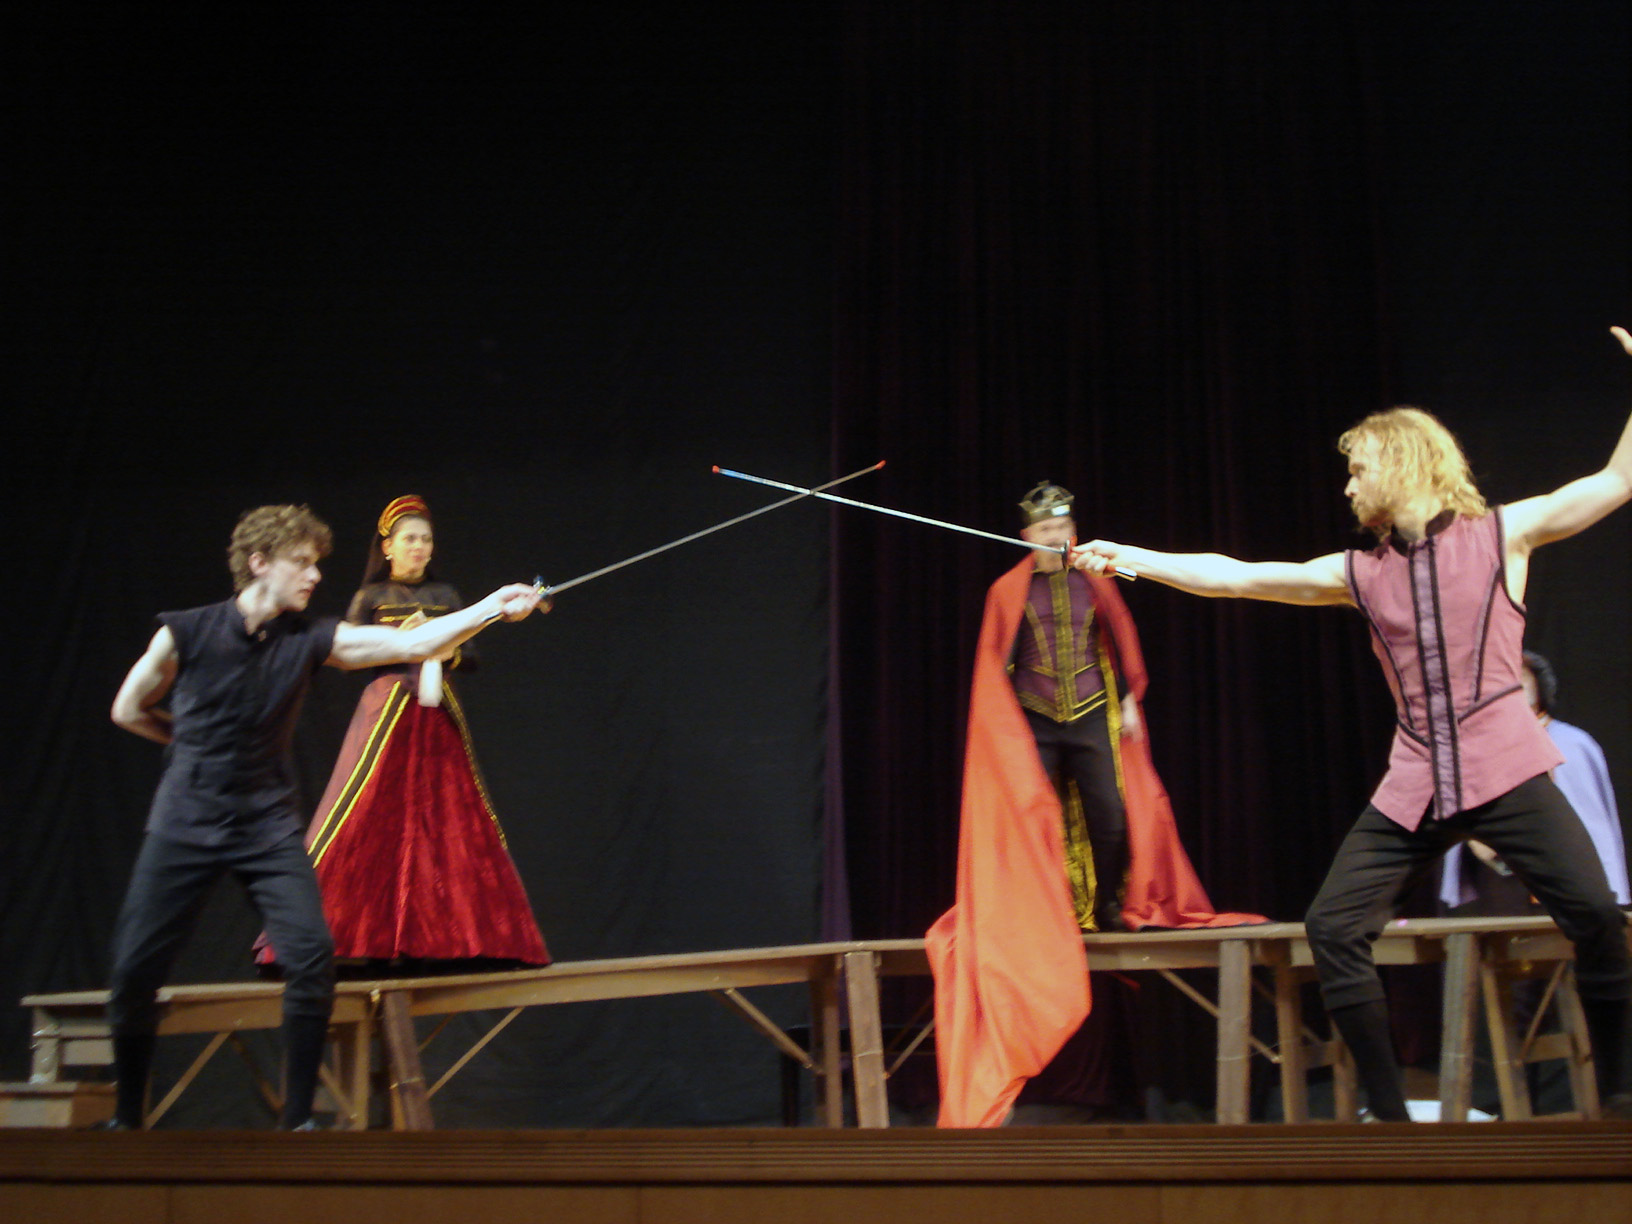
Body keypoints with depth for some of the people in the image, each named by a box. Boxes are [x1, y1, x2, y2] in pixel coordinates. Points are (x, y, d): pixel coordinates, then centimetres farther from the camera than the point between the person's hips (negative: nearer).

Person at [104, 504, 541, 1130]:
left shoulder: (311, 639, -2)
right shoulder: (186, 632, -8)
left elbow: (414, 642, -9)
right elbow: (128, 710, 7)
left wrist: (495, 607, -17)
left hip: (268, 823, 2)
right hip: (186, 822, -1)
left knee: (312, 955, -14)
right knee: (136, 966, -1)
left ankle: (297, 1118, -3)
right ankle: (126, 1116, 20)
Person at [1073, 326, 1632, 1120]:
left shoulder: (1502, 535, 3)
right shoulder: (1357, 572, 10)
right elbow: (1233, 577, 10)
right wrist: (1126, 557, 7)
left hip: (1504, 771, -4)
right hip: (1413, 785, 4)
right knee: (1333, 925, -4)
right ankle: (1388, 1113, 7)